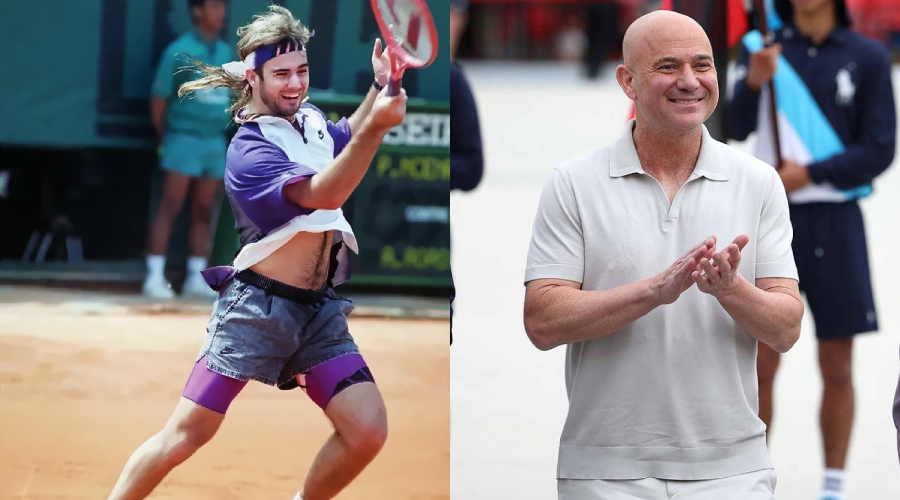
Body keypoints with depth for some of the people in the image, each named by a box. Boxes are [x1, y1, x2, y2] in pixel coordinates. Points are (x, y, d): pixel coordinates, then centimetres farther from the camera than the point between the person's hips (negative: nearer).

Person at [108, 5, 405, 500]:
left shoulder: (312, 121, 9)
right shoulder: (249, 149, -14)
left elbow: (347, 138, 32)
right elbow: (324, 194, -28)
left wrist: (378, 86, 13)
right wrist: (375, 127, -41)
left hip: (319, 309, 6)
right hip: (258, 305, -6)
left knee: (367, 431, -8)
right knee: (185, 435, -8)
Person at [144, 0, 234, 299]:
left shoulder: (226, 52, 10)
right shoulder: (179, 51, -6)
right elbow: (159, 98, -2)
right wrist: (164, 136, 4)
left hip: (215, 140, 5)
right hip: (184, 137, -5)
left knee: (204, 212, 7)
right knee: (171, 207, -8)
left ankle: (196, 278, 11)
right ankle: (155, 277, -8)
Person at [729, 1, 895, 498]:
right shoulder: (761, 48, 4)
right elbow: (735, 129, -8)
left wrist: (810, 173, -12)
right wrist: (753, 82, -25)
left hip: (835, 224, 0)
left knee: (837, 368, 5)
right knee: (759, 367, 0)